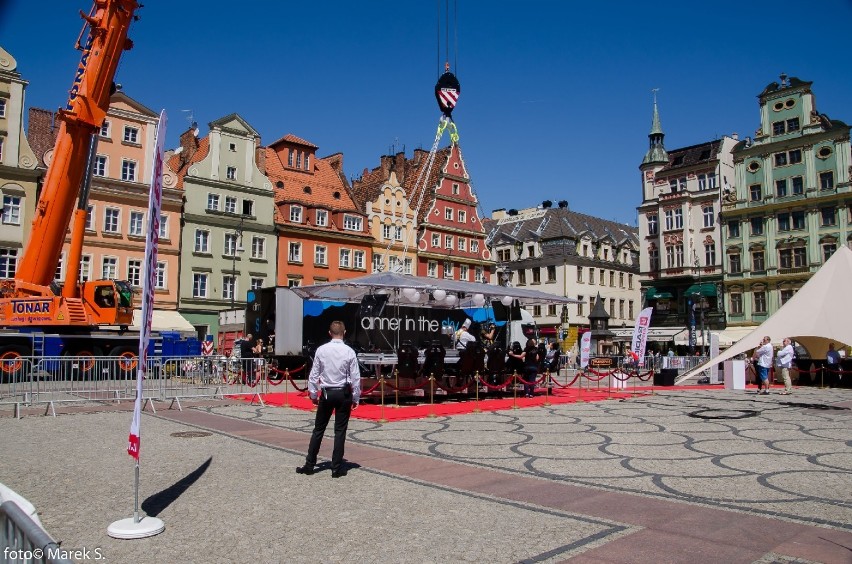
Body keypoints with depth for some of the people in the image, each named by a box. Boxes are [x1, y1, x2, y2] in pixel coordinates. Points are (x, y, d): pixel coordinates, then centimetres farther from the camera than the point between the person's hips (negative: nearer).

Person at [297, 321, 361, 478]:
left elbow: (314, 375, 0)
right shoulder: (349, 351, -7)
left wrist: (313, 394, 11)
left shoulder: (321, 350, -4)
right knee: (340, 431, 6)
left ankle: (309, 465, 17)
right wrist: (356, 398, 4)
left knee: (318, 430, 11)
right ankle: (337, 468, 10)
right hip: (344, 394, -1)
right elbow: (356, 377, -5)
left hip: (326, 394, 1)